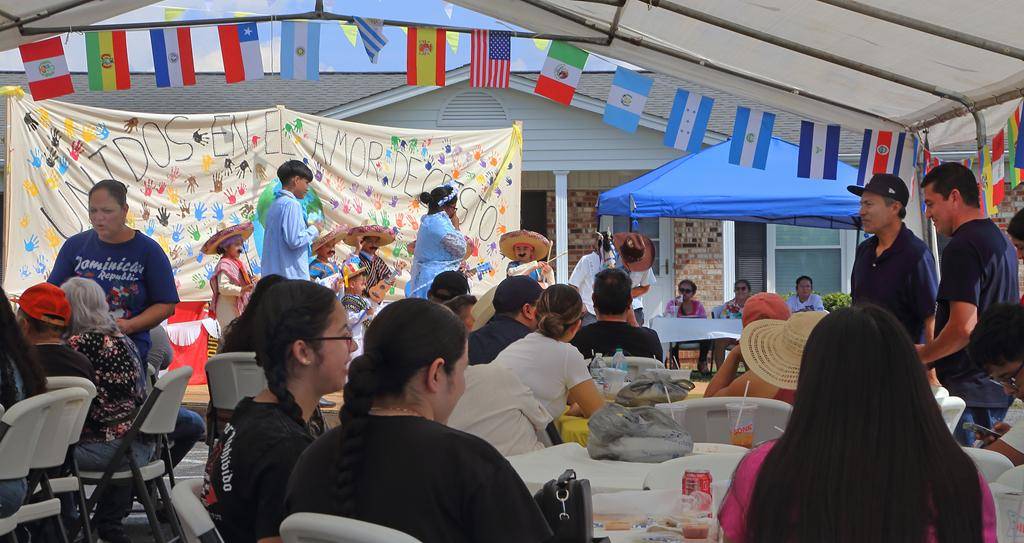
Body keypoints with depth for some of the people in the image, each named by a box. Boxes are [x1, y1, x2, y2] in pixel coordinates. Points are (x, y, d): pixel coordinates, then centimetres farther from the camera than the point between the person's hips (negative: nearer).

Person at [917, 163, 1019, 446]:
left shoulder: (962, 247, -16)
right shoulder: (1001, 240, 16)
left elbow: (964, 327, -24)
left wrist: (922, 354, -7)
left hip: (968, 388, -10)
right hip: (998, 389, 10)